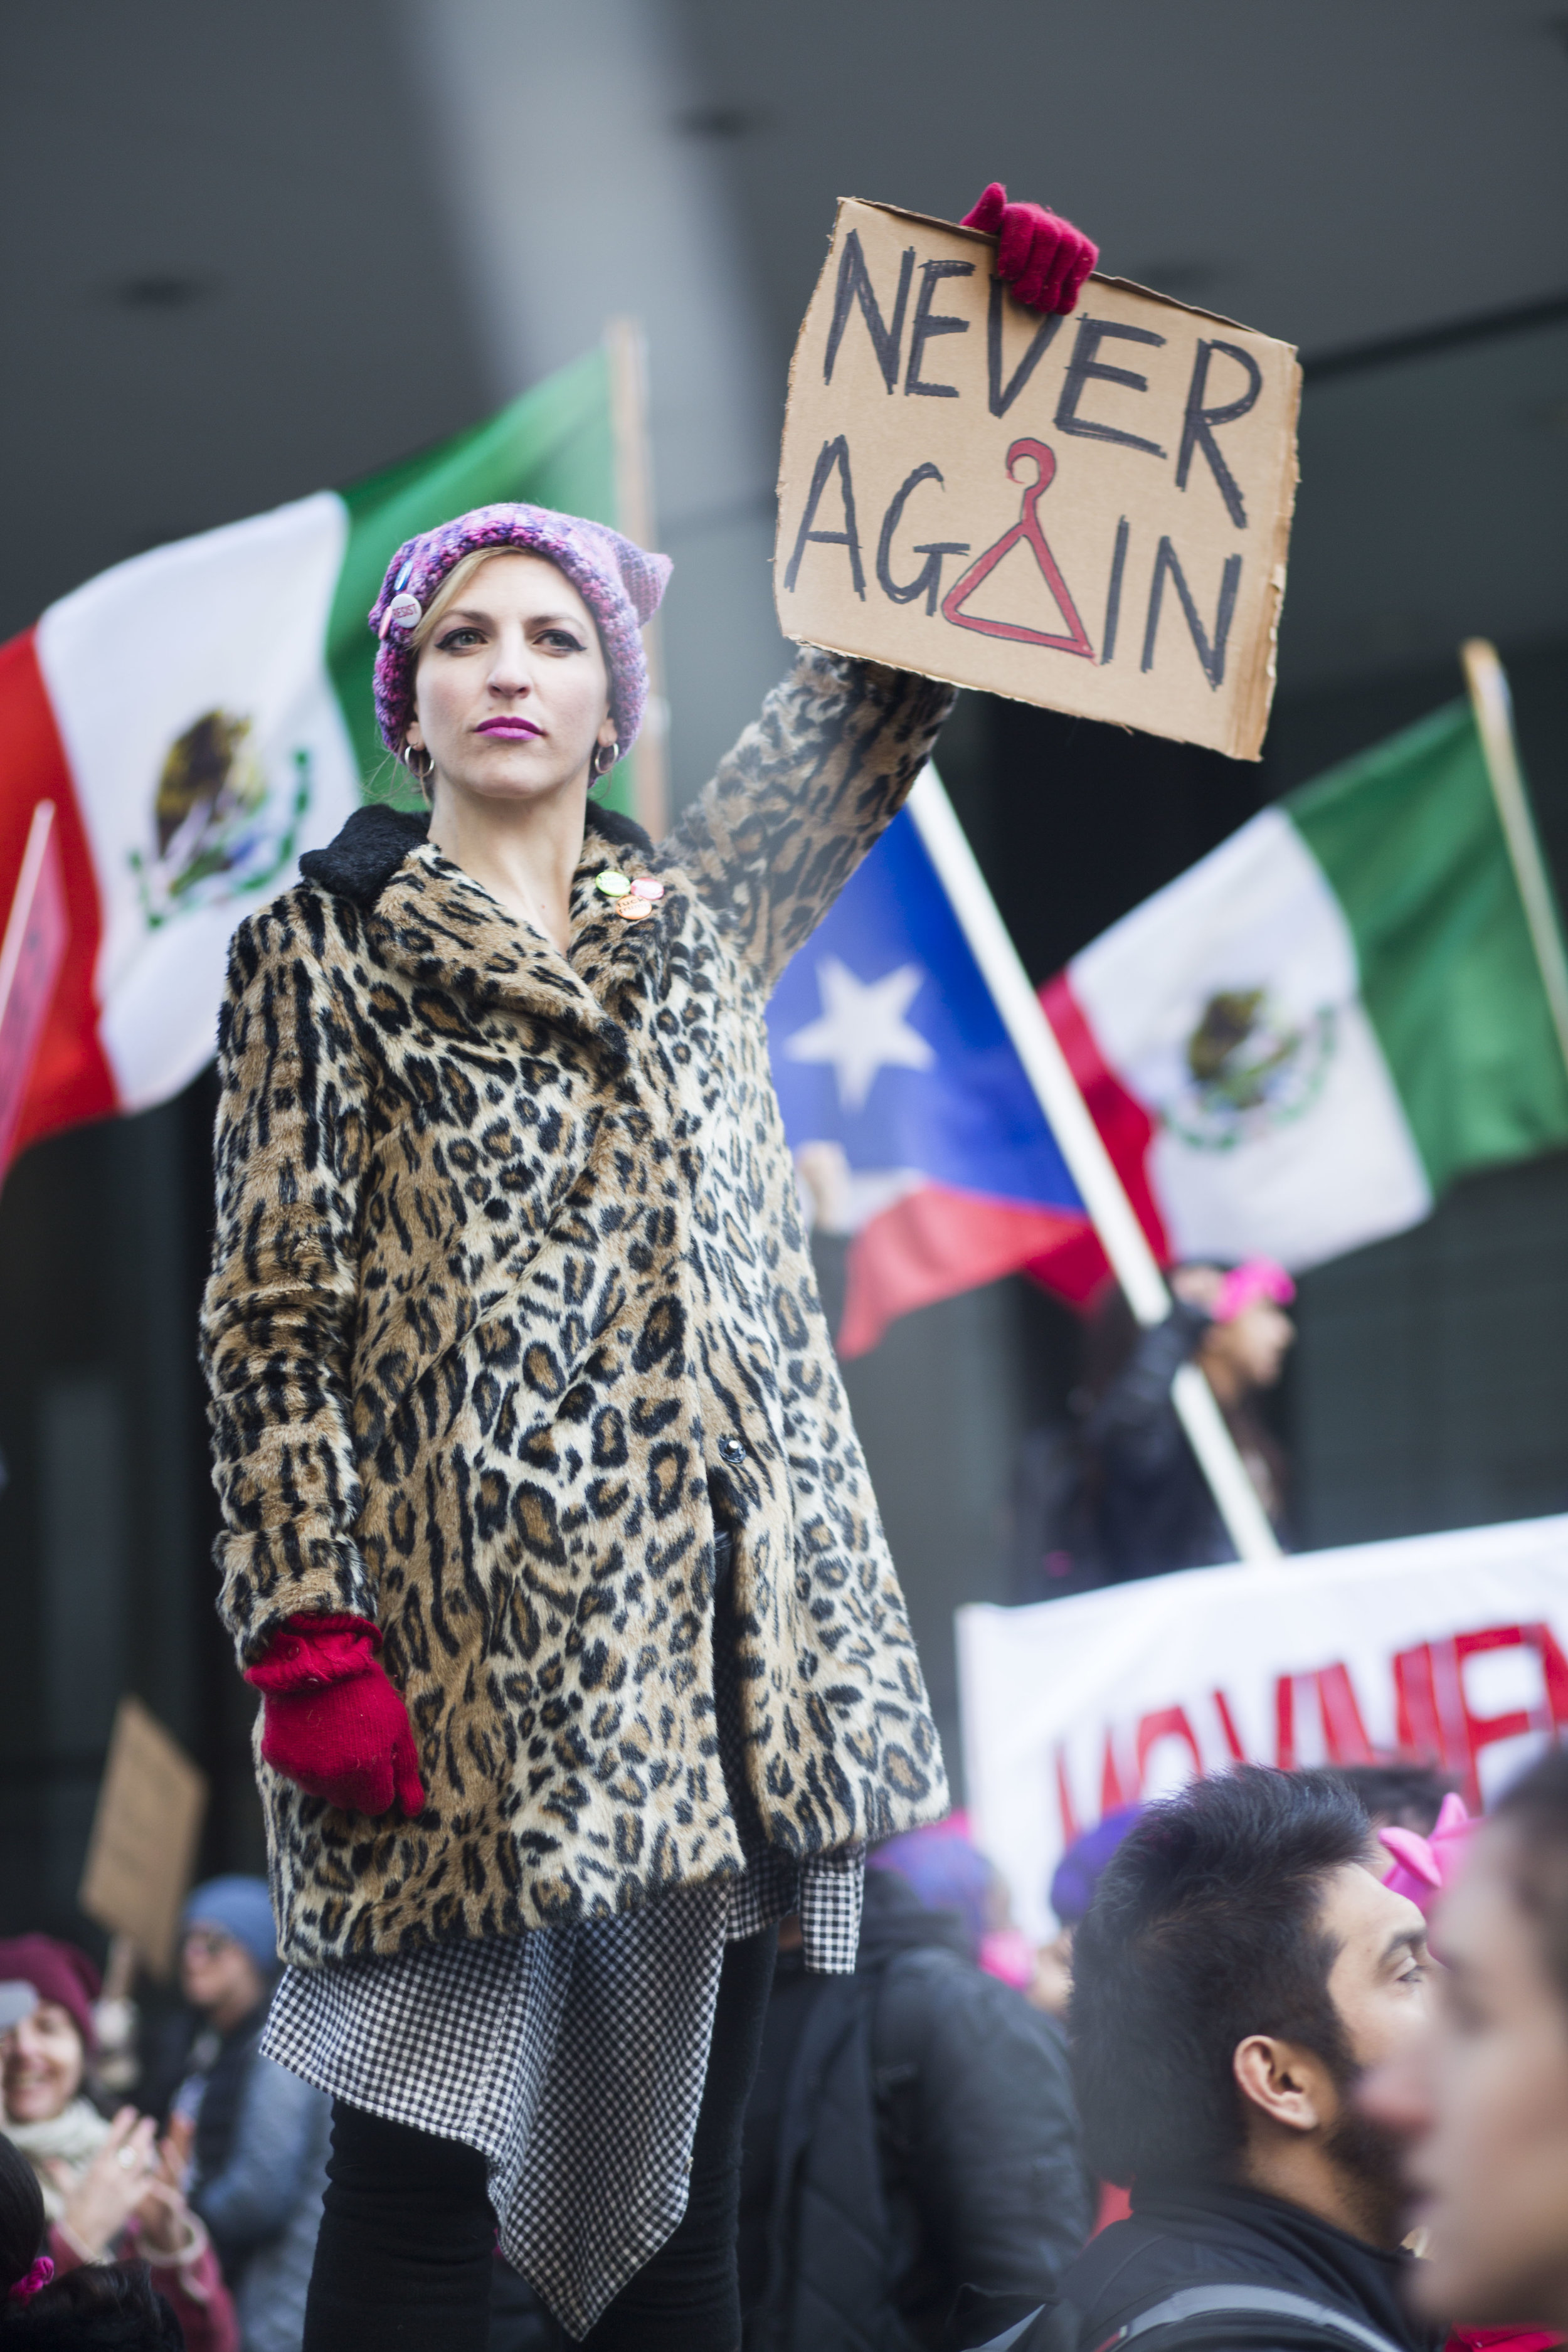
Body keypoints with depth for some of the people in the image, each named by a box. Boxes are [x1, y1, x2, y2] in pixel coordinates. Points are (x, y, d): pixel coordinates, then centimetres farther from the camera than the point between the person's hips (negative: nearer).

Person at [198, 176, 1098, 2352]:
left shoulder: (701, 921, 17)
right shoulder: (322, 948, 5)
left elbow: (879, 691, 22)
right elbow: (275, 1317, -2)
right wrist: (310, 1641, -12)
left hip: (713, 1634, 5)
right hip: (457, 1643, -5)